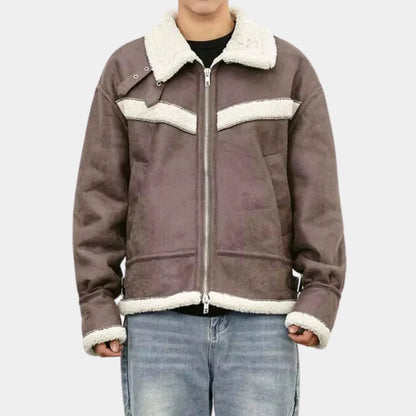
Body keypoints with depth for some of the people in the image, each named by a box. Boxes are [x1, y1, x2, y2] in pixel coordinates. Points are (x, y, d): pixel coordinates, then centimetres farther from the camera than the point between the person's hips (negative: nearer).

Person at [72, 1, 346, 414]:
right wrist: (98, 308, -3)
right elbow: (101, 193, 4)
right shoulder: (126, 70, 7)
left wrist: (319, 299, -9)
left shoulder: (290, 68, 6)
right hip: (161, 321, 0)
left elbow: (316, 192, 2)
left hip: (257, 321, 0)